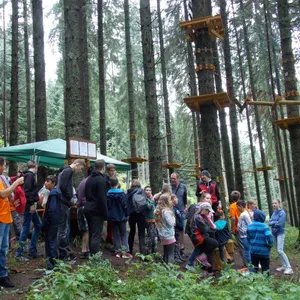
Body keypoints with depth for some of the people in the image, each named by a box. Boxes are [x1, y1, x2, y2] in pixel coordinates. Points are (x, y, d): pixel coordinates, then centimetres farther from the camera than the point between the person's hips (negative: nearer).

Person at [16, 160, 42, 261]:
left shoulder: (29, 175, 16)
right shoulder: (30, 175, -12)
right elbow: (27, 191, -21)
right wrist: (31, 204, -22)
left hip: (31, 205, 10)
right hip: (29, 205, -10)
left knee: (38, 226, 14)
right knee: (26, 228, -6)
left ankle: (32, 251, 19)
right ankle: (19, 253, 1)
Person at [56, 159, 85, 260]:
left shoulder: (65, 171, 18)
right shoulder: (68, 171, -12)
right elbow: (63, 187, -23)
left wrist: (69, 198, 9)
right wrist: (70, 198, -12)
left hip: (63, 203, 10)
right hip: (63, 203, -10)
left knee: (65, 228, 15)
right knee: (63, 229, -3)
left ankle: (66, 251, 22)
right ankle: (63, 254, 4)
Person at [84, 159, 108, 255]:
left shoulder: (89, 179, 14)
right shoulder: (101, 179, -14)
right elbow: (102, 198, -18)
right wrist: (105, 213, -14)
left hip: (88, 209, 9)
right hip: (97, 211, -9)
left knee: (91, 234, 16)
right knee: (96, 236, -7)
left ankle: (92, 255, 23)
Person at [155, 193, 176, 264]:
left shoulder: (158, 210, 7)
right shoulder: (166, 211, -20)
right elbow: (171, 223, -20)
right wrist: (173, 218, -1)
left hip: (163, 236, 9)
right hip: (169, 236, -9)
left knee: (165, 254, 16)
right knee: (170, 254, -2)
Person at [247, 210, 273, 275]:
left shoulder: (249, 226, 1)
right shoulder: (264, 226, -16)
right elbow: (269, 237, -26)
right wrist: (270, 245, -7)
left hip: (253, 250, 5)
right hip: (263, 251, -4)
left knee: (254, 268, 18)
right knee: (265, 268, 10)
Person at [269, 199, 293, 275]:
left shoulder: (282, 213, -14)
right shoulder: (274, 213, 8)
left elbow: (280, 224, -22)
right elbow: (269, 222, 2)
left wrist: (273, 223, -6)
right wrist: (275, 222, -15)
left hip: (280, 233, -8)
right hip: (274, 233, 8)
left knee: (280, 250, -15)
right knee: (278, 250, 11)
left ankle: (289, 268, -12)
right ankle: (284, 266, 20)